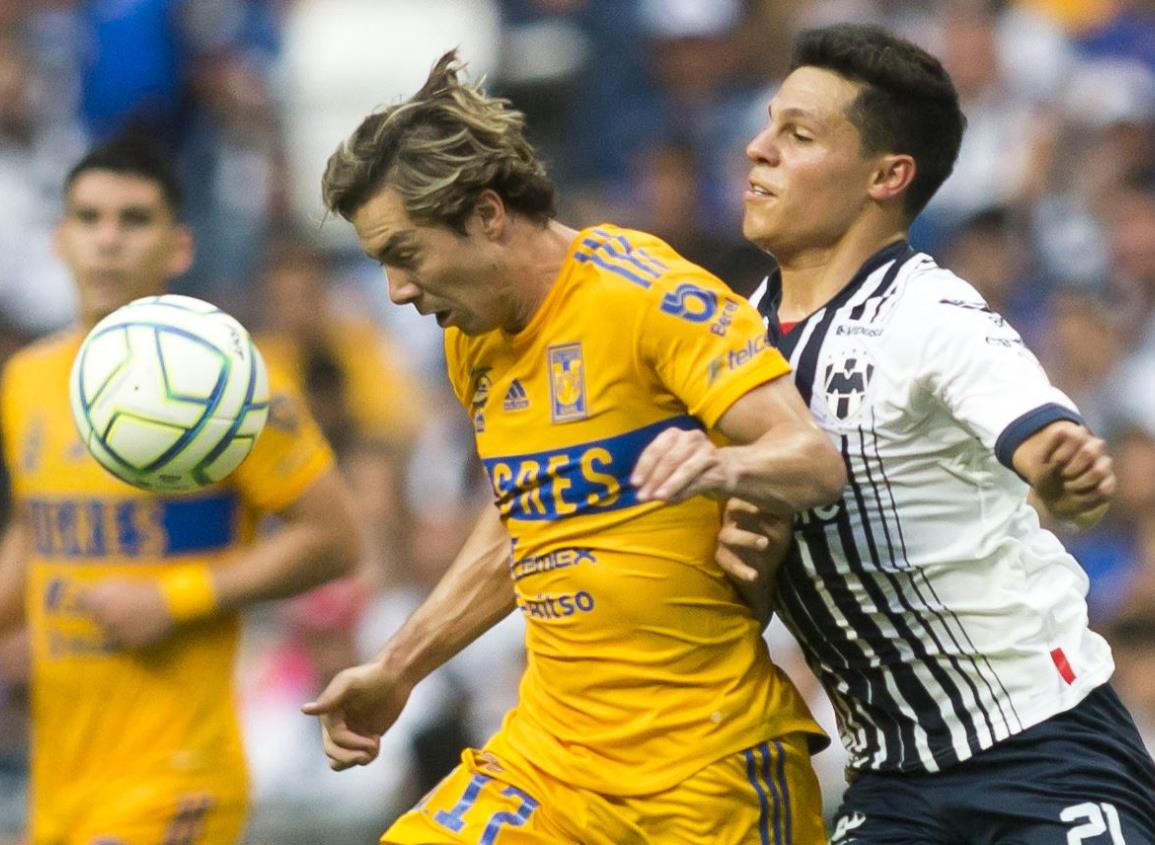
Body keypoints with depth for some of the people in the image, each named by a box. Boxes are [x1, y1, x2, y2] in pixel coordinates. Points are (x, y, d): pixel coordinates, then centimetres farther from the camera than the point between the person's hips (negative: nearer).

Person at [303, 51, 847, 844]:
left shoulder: (648, 293, -13)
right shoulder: (473, 341, 9)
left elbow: (817, 461, -20)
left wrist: (723, 465, -41)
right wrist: (396, 671, 24)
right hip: (553, 749, 6)